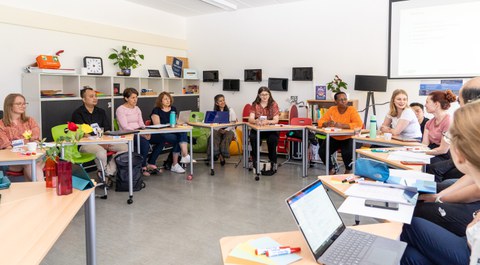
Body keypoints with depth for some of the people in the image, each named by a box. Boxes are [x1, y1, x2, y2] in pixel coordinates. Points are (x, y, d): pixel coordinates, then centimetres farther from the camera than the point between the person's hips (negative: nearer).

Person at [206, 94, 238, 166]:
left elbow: (233, 123, 0)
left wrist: (226, 130, -16)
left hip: (229, 130, -2)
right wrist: (219, 130, -16)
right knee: (213, 137, -33)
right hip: (217, 130, 2)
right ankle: (217, 154, -32)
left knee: (226, 138, -35)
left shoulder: (230, 110, 8)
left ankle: (222, 155, -24)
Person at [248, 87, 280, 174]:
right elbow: (250, 119, -7)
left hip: (271, 129, -1)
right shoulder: (255, 105, 3)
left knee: (272, 139, -32)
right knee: (253, 138, -31)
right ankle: (255, 163, -20)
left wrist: (267, 121, -32)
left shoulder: (273, 104, 0)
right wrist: (256, 121, -32)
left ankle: (273, 164, -17)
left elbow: (276, 120, -10)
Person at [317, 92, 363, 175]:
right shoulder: (332, 109, -1)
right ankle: (331, 169, 13)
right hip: (333, 138, 3)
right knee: (322, 151, -16)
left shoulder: (352, 110, -10)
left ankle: (348, 170, 6)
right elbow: (321, 121, -1)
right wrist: (327, 124, -25)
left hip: (348, 139, -3)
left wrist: (342, 125, -32)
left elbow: (359, 124, -23)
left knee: (347, 153, -29)